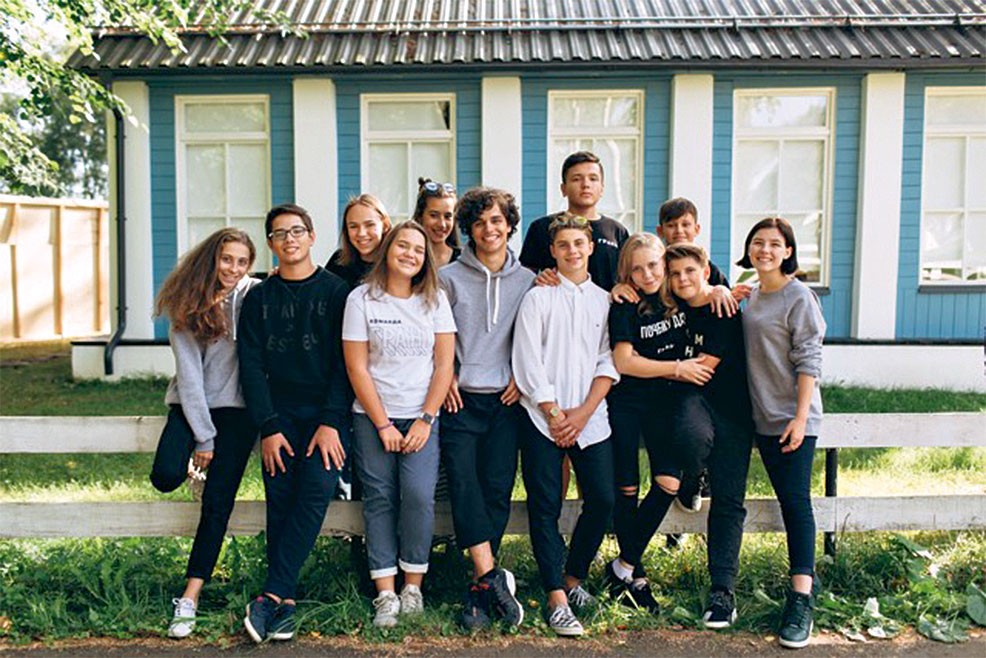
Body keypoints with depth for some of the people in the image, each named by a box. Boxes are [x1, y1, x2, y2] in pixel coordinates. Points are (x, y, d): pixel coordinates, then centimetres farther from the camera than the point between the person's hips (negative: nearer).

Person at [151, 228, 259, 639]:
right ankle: (193, 459, 17)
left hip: (236, 406, -1)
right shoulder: (187, 308, -3)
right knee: (166, 476, -21)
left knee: (218, 503, -6)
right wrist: (203, 436, -11)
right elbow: (189, 372, -7)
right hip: (191, 404, 1)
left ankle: (190, 599, 1)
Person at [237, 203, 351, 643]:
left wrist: (331, 422, -11)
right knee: (280, 505, -4)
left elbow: (346, 361, -2)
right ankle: (285, 603, 0)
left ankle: (271, 595, -15)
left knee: (314, 492, -18)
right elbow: (251, 365, 6)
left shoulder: (337, 291, 4)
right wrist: (268, 428, -5)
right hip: (278, 416, 3)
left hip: (327, 416, -2)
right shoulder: (259, 298, 12)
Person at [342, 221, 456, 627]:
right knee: (380, 499, -1)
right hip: (373, 418, 0)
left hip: (421, 417, 1)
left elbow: (444, 363, 2)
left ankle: (413, 585, 2)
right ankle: (385, 594, 5)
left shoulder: (435, 300, 5)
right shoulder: (361, 299, 0)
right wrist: (382, 425, -6)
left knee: (419, 495, -14)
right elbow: (357, 368, -3)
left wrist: (426, 420, -6)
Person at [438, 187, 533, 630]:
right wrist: (444, 377, -2)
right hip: (460, 398, -1)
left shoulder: (527, 280, 9)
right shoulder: (449, 277, 4)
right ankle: (493, 578, -13)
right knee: (463, 485, -15)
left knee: (498, 489, -5)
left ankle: (480, 589, 2)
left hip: (505, 399, 1)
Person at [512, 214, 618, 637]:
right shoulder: (538, 298, 3)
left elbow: (608, 362, 5)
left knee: (602, 500, -3)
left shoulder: (605, 300, 11)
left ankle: (573, 578, 19)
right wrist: (554, 414, -7)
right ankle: (557, 599, 3)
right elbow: (528, 363, -3)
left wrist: (583, 412, -6)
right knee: (545, 507, -3)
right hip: (541, 416, -2)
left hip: (590, 418, 2)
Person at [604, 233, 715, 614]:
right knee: (626, 489, 0)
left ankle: (623, 567, 6)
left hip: (665, 401, 4)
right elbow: (624, 361, -18)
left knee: (669, 483, -8)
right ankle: (635, 574, 17)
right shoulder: (625, 307, -11)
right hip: (626, 402, -4)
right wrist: (677, 368, -13)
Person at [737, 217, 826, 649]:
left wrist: (800, 417, -19)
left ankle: (800, 601, -7)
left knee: (796, 502, -8)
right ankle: (804, 577, 22)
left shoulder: (799, 297, -9)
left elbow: (809, 361, -13)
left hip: (793, 418, -7)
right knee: (786, 501, 12)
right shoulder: (753, 295, 12)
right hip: (764, 417, 7)